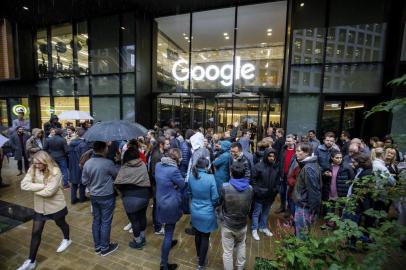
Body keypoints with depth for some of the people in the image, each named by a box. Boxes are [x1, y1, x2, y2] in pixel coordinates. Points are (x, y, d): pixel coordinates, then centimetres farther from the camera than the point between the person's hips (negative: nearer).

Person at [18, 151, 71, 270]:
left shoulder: (55, 172, -26)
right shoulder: (32, 169, -8)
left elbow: (49, 192, -29)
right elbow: (24, 185, -17)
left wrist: (33, 188, -15)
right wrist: (42, 185, -27)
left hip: (56, 206, -4)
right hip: (39, 207, 4)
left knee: (61, 224, 21)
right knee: (35, 232, 9)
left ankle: (67, 239, 50)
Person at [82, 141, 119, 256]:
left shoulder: (87, 163, -6)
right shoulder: (108, 163, -24)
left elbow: (84, 181, 3)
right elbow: (117, 175, -8)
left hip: (93, 196, 6)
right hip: (107, 196, -6)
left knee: (96, 220, 18)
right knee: (106, 222, 8)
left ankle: (97, 246, 33)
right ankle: (105, 248, 23)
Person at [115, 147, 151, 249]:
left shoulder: (124, 168, -14)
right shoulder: (143, 164, -6)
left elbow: (118, 183, -13)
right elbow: (147, 180, -5)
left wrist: (123, 190, 6)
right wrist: (144, 190, 8)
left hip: (131, 197, -4)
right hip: (144, 195, 4)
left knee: (134, 219, 13)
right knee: (142, 216, 21)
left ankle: (138, 242, 30)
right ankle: (142, 237, 40)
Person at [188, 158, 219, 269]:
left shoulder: (191, 177, -10)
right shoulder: (210, 178, -25)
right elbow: (215, 198, -17)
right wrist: (211, 204, 4)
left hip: (194, 212, 5)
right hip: (207, 213, -4)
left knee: (197, 234, 25)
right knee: (205, 237, 16)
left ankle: (199, 255, 49)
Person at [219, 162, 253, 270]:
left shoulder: (225, 187, -27)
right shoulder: (250, 189, -16)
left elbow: (220, 202, -8)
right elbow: (249, 207, 0)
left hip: (227, 224, -3)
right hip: (242, 224, 4)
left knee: (227, 251, 16)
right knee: (241, 246, 31)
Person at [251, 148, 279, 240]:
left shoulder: (276, 167, 0)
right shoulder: (259, 166, -16)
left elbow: (277, 181, 11)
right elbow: (253, 179, -11)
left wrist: (275, 191, 6)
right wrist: (256, 190, -12)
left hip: (270, 195, 5)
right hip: (260, 195, -5)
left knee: (266, 212, 21)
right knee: (256, 212, 10)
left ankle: (263, 227, 41)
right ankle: (254, 230, 27)